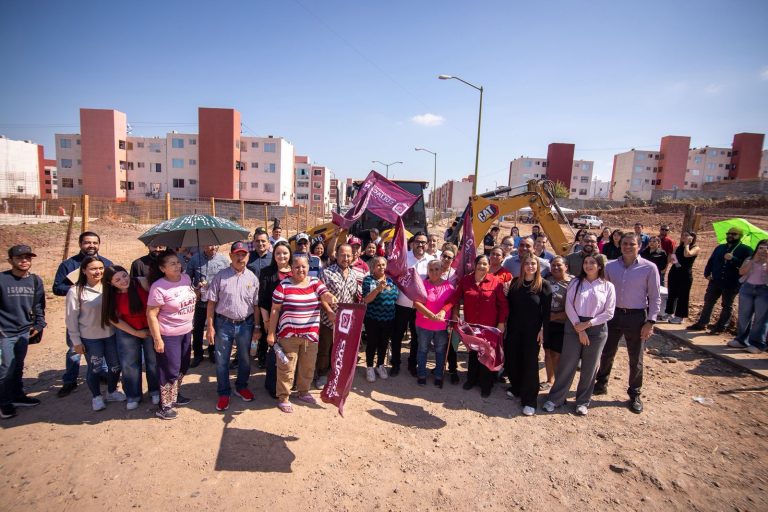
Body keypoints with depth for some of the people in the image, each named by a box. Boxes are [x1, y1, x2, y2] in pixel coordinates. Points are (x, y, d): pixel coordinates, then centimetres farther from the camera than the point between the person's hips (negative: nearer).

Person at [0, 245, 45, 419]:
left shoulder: (35, 280, 4)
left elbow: (38, 305, 13)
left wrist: (39, 324, 9)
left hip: (24, 331, 5)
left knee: (18, 367, 16)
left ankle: (17, 395, 30)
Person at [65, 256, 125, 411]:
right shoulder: (76, 291, -12)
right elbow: (71, 318, -7)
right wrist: (76, 341, -6)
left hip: (111, 334, 3)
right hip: (90, 338, -3)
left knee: (115, 365, 13)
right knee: (95, 368, 10)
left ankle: (112, 392, 36)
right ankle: (97, 397, 32)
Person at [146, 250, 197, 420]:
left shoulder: (186, 278, -2)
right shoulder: (158, 287, -22)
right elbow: (151, 314, -18)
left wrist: (199, 290, 1)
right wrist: (157, 339, -19)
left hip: (186, 331, 7)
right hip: (169, 335, -7)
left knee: (183, 367, 20)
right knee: (170, 370, 5)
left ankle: (175, 396, 41)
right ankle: (164, 406, 22)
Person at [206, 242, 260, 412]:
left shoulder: (252, 278, 1)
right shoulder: (221, 276, -5)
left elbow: (256, 305, 4)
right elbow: (211, 303, -4)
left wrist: (257, 327, 2)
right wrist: (210, 326, -8)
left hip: (245, 324, 2)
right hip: (224, 324, -2)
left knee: (245, 359, 16)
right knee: (221, 361, 9)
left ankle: (241, 387, 37)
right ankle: (224, 393, 26)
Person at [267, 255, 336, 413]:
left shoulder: (316, 283, 2)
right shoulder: (283, 286, -7)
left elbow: (325, 295, -14)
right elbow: (275, 310, -5)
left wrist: (331, 298, -39)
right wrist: (271, 333, -7)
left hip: (311, 334, 4)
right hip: (289, 334, -4)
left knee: (308, 366, 18)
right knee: (286, 367, 5)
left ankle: (303, 392, 38)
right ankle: (283, 397, 21)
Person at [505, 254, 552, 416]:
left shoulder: (544, 285, -6)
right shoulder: (515, 282, 5)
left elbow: (546, 310, -8)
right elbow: (510, 305, 7)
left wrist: (543, 330, -12)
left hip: (533, 330, -4)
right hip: (514, 328, 4)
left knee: (530, 363, 0)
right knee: (512, 359, 10)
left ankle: (529, 400, 9)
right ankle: (516, 388, 33)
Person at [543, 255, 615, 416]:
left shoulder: (608, 286, 2)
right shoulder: (575, 283, 3)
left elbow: (609, 313, -3)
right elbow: (569, 307, -3)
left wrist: (587, 324, -11)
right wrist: (579, 328, -11)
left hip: (597, 329, 0)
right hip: (574, 326, 0)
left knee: (589, 367, 8)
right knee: (567, 364, 3)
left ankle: (583, 401, 24)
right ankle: (555, 399, 13)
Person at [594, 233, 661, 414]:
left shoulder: (649, 268, -8)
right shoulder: (610, 266, 0)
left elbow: (655, 297, -5)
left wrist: (650, 322, -9)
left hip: (636, 317, -2)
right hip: (613, 314, 3)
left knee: (635, 359, 10)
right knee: (606, 353, 14)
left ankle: (635, 395, 27)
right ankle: (601, 384, 34)